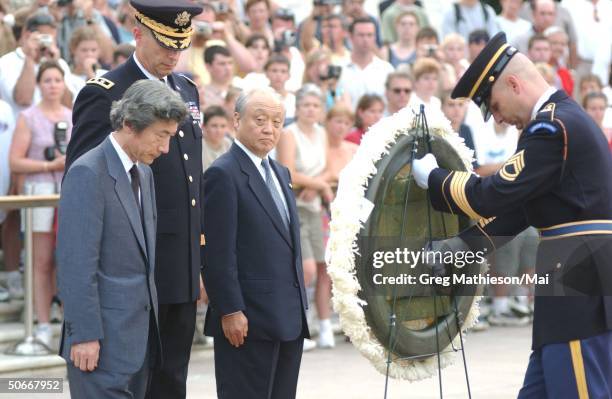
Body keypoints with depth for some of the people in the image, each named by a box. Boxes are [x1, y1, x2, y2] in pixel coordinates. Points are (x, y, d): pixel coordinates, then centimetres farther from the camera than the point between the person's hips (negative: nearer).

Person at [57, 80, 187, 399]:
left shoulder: (144, 173, 15)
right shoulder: (88, 173, -13)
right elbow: (76, 262, -17)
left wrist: (150, 322, 18)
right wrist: (84, 334, -19)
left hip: (141, 335, 9)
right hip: (105, 337, -9)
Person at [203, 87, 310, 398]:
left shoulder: (280, 173, 18)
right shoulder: (223, 174, -10)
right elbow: (217, 252, -15)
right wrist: (230, 311, -19)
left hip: (289, 320, 8)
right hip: (248, 321, -8)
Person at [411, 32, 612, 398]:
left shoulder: (553, 126, -13)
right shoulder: (566, 119, 20)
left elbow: (494, 196, -16)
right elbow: (516, 205, 23)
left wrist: (433, 177, -1)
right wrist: (453, 247, 20)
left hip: (579, 285, -10)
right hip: (582, 284, 10)